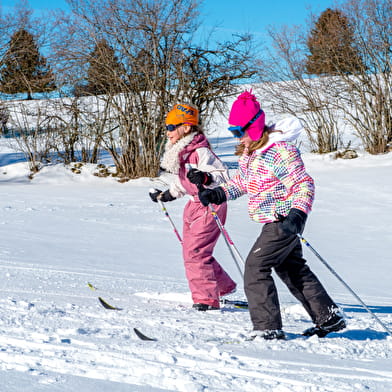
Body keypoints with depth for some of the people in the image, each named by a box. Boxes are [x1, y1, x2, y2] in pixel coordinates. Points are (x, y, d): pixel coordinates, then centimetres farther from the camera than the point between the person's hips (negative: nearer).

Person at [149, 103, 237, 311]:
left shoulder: (200, 151, -20)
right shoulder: (179, 152, 8)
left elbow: (222, 175, -25)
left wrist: (205, 178, -42)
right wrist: (166, 195, 31)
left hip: (209, 205, -10)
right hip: (194, 204, 10)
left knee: (195, 252, -15)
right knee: (191, 252, 16)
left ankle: (206, 299, -9)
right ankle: (223, 287, 33)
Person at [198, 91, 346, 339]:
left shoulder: (280, 151, -21)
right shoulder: (248, 153, 8)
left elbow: (305, 185, -22)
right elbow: (241, 182, 20)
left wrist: (296, 215, -34)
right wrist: (218, 194, 4)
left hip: (285, 222, -10)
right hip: (275, 223, 10)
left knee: (255, 266, -13)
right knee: (292, 269, 18)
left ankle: (268, 328, -9)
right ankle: (329, 318, 29)